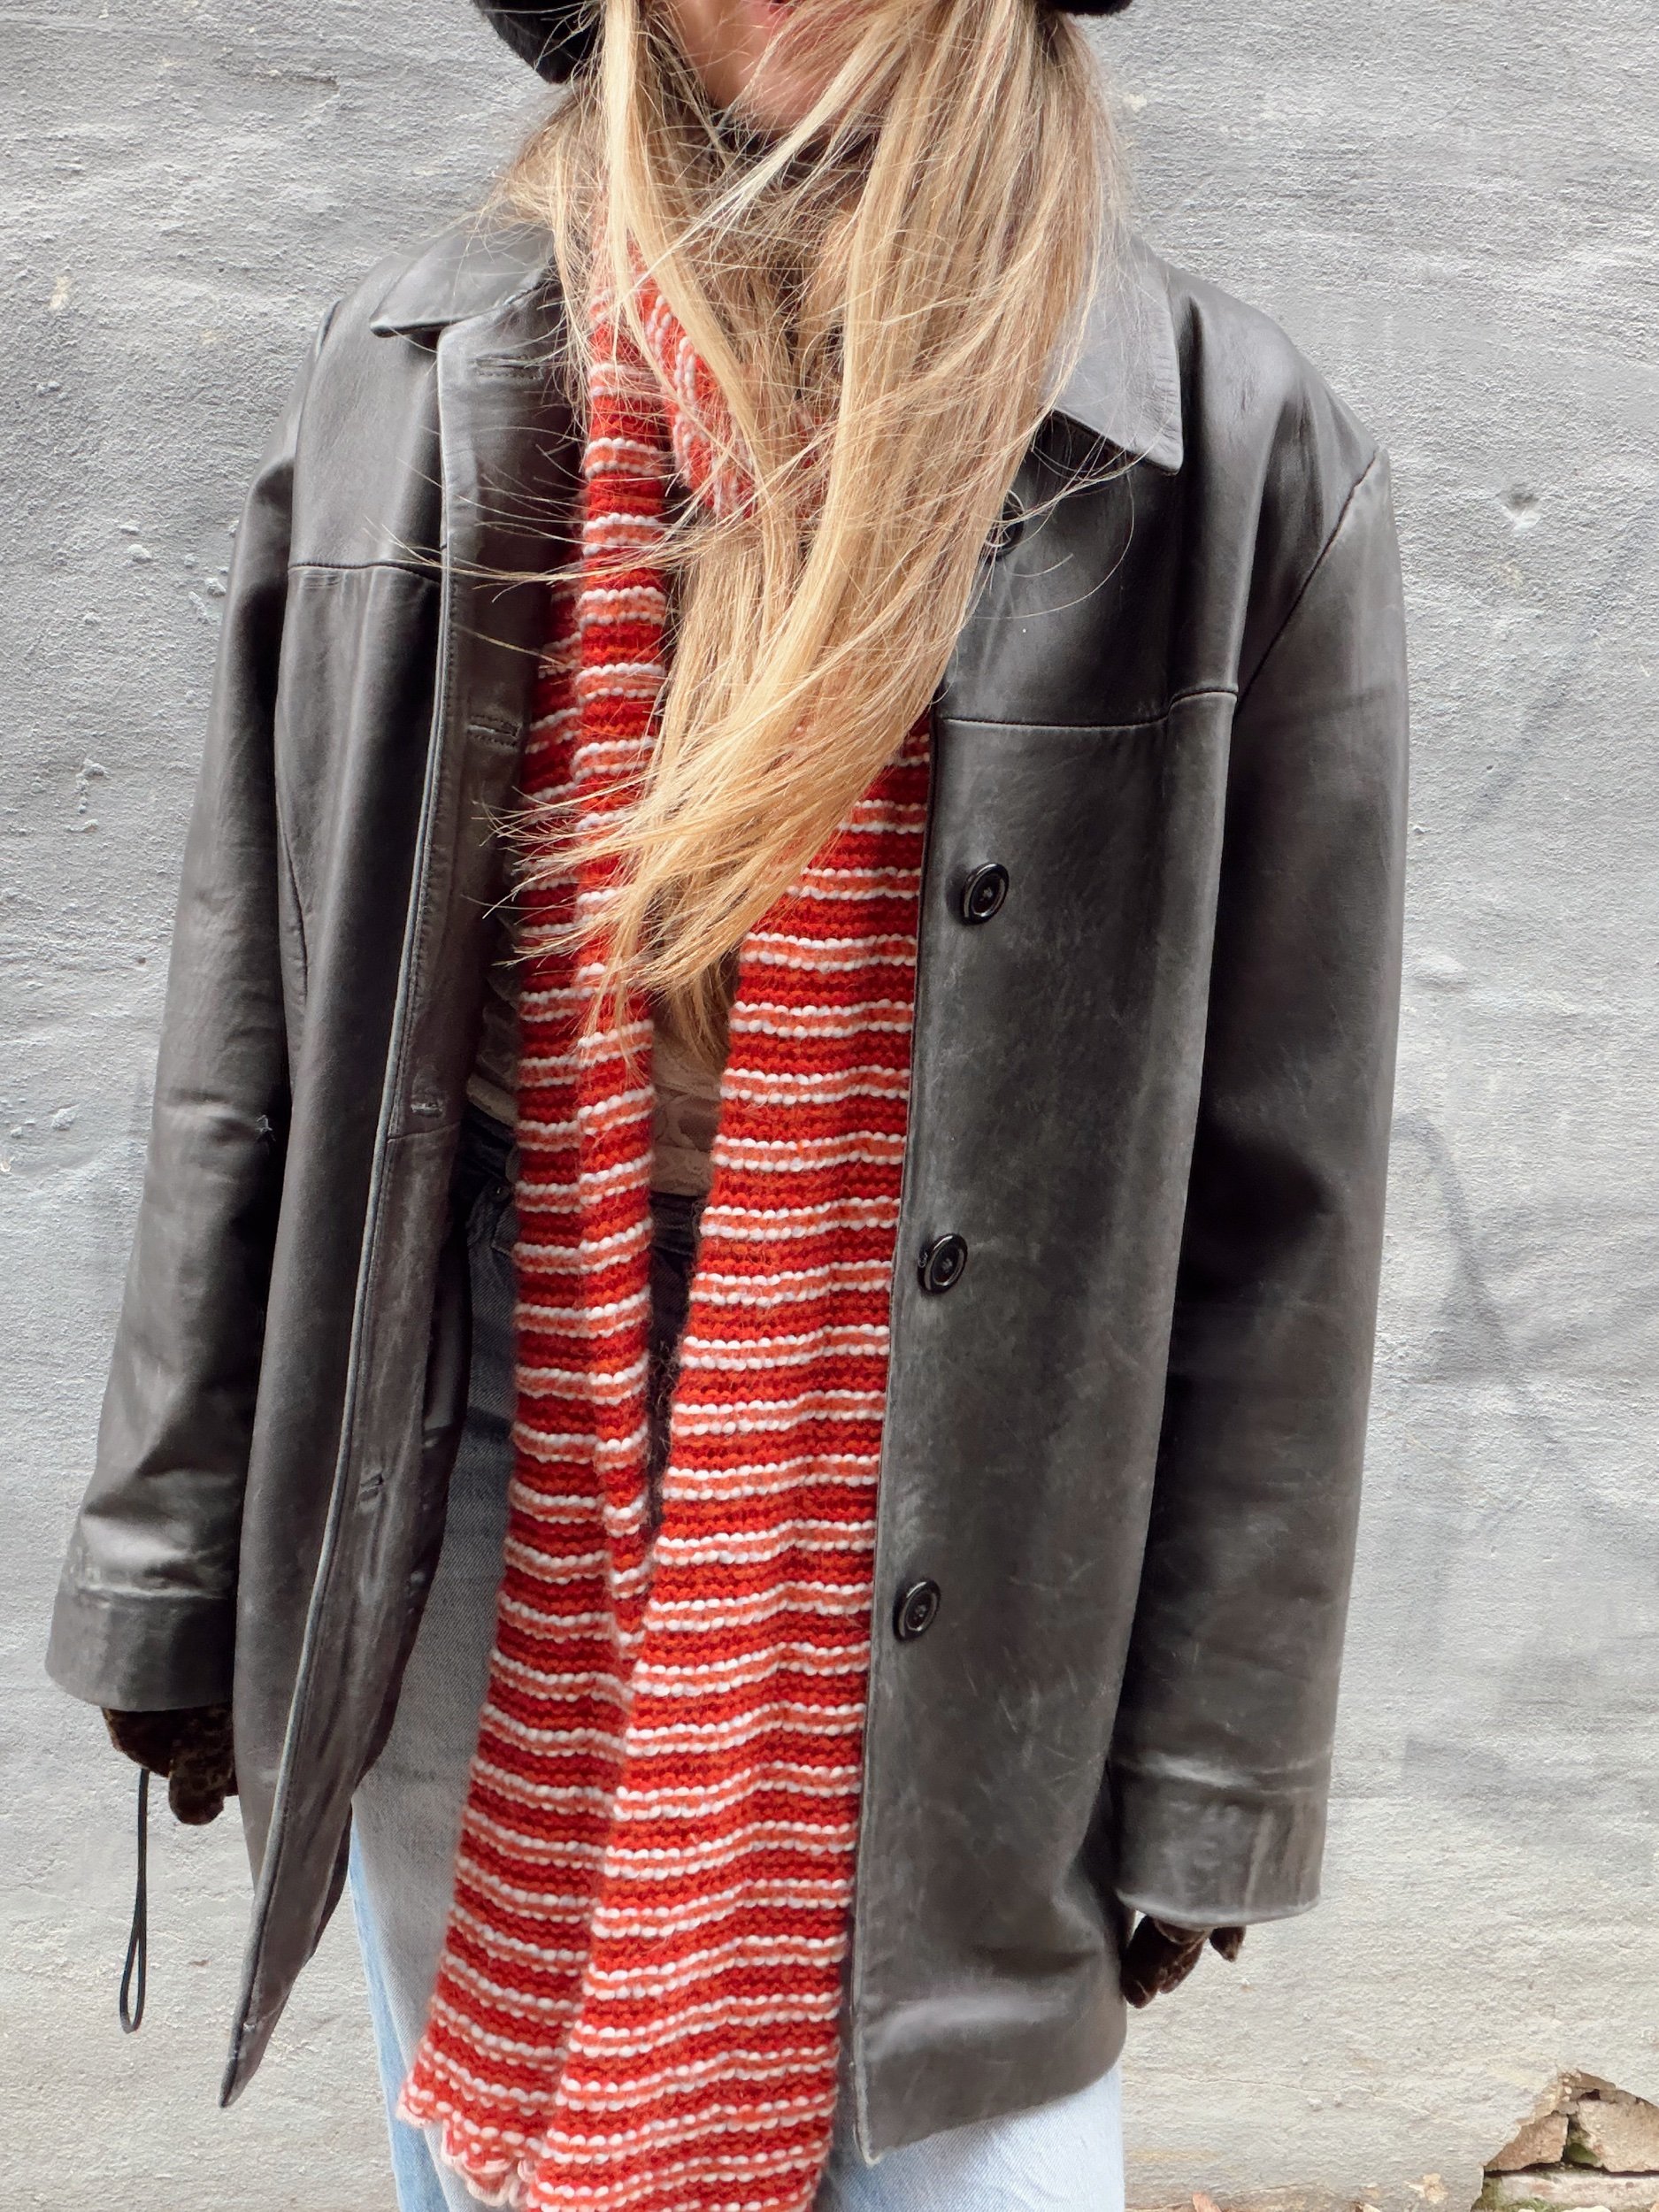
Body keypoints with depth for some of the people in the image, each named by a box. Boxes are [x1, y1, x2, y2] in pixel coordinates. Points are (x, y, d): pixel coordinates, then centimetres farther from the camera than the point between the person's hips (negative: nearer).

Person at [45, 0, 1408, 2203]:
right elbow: (248, 1053, 3)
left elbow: (1272, 1190, -6)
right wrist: (182, 1574, 6)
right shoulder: (412, 394, 0)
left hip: (952, 1599, -2)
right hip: (473, 1575, 3)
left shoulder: (1233, 464, -8)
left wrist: (1205, 1772, -4)